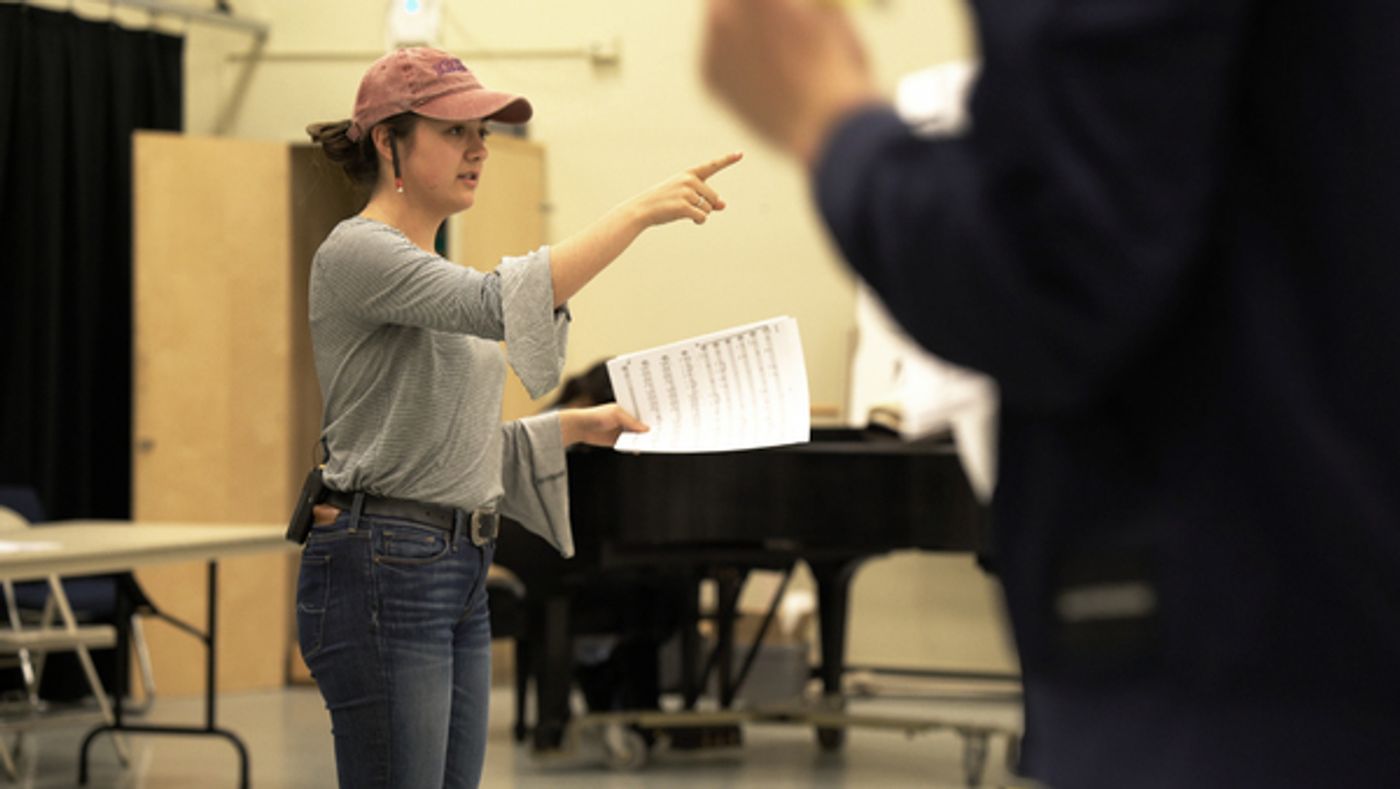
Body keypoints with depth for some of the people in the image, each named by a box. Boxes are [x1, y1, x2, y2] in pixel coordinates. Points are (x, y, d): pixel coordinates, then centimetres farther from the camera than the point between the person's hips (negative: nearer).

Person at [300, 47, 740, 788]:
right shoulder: (357, 253, -12)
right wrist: (639, 212, -31)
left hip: (459, 578, 10)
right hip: (380, 575, -10)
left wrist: (579, 424, 14)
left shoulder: (433, 271, 18)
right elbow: (500, 304, -30)